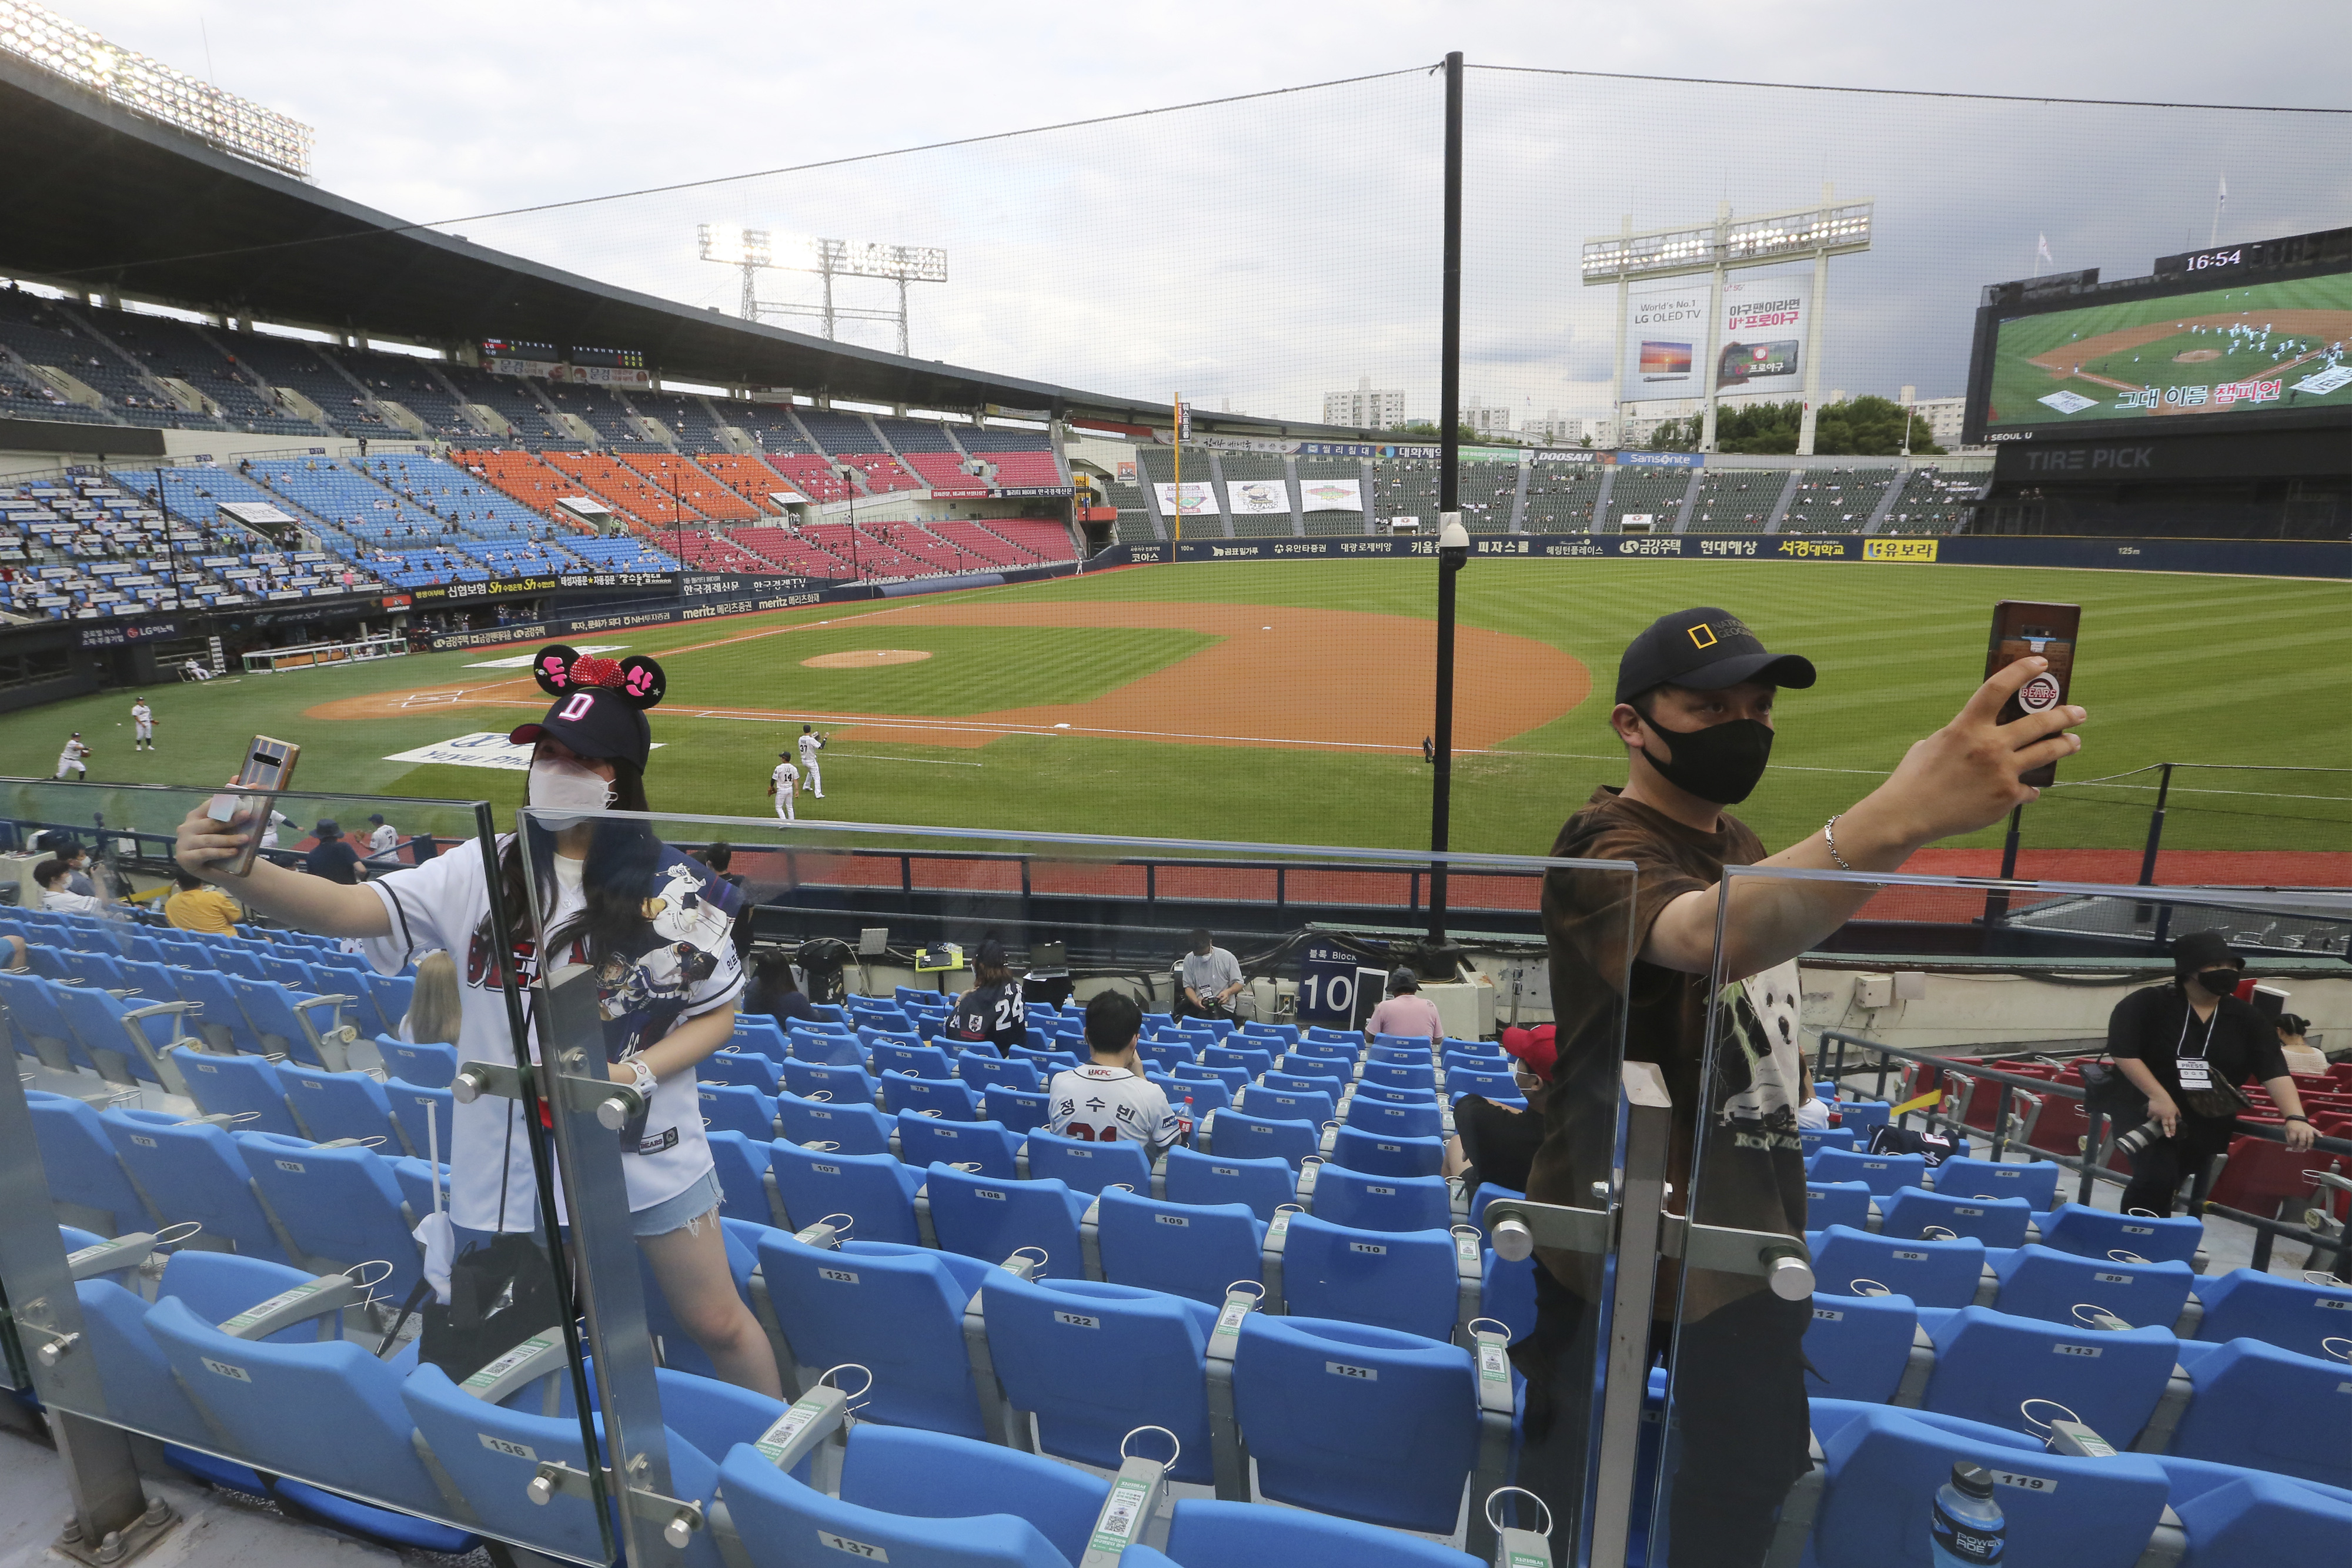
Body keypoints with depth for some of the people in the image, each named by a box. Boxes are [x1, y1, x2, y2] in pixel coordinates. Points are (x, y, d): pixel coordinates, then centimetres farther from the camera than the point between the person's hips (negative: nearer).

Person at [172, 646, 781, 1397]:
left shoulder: (673, 888, -9)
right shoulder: (481, 874, -4)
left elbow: (718, 1013, -3)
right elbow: (348, 909, -17)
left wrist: (637, 1073, -18)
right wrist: (235, 869, -34)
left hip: (648, 1152, -2)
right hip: (512, 1161, 2)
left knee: (718, 1325, 12)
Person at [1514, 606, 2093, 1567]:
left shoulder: (1735, 843, 7)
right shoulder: (1606, 854, -23)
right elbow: (1707, 937, -45)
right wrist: (1899, 816, -59)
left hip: (1749, 1228, 9)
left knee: (1753, 1470, 24)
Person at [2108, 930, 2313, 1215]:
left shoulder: (2247, 1019, 2)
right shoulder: (2149, 1003, -9)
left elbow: (2275, 1071, -7)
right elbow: (2122, 1049, -17)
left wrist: (2296, 1117, -22)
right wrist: (2158, 1096, -23)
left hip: (2207, 1127, 4)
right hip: (2147, 1115, -4)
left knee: (2161, 1190, 11)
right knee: (2156, 1181, -23)